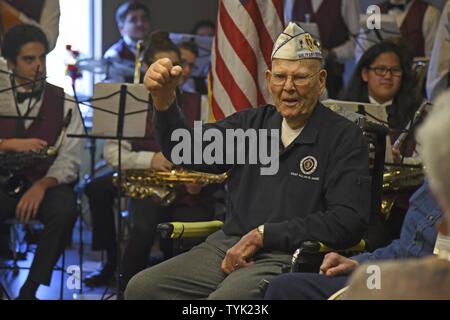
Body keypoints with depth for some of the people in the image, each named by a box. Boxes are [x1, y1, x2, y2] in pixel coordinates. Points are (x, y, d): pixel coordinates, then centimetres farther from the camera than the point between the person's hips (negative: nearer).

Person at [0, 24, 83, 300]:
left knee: (65, 211, -33)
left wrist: (41, 186, -22)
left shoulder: (64, 103, 6)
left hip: (48, 185, 0)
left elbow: (69, 161, -4)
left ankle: (30, 289, -21)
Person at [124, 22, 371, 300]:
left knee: (224, 298, -34)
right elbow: (187, 151, 5)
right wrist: (163, 99, -15)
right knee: (141, 287, -9)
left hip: (288, 258, -6)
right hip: (228, 246, 6)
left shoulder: (345, 137, -2)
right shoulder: (252, 122, 15)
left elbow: (348, 222, -12)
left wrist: (262, 234, -12)